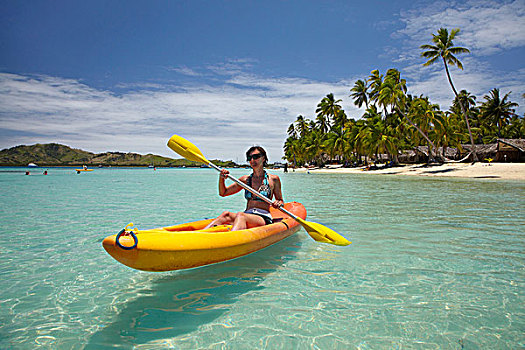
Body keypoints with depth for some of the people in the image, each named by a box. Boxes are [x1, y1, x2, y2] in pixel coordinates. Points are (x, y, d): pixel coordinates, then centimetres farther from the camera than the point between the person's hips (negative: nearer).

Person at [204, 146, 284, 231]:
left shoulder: (273, 179, 7)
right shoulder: (245, 179, 16)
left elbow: (281, 201, 15)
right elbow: (223, 193, 17)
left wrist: (278, 203, -9)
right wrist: (221, 178, -1)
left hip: (265, 218, -4)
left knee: (240, 215, -35)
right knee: (226, 214, -27)